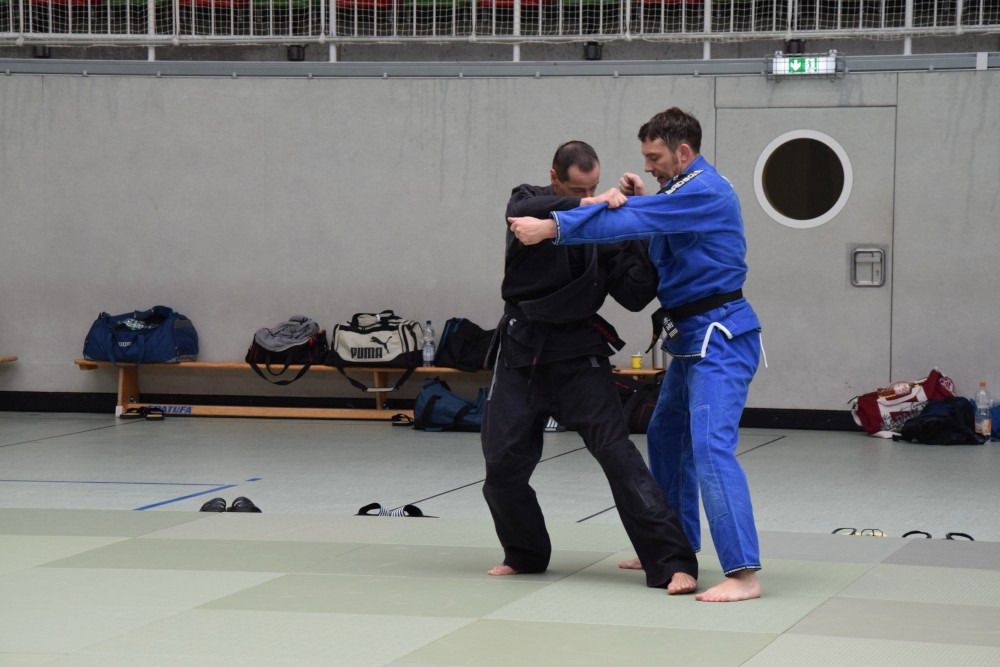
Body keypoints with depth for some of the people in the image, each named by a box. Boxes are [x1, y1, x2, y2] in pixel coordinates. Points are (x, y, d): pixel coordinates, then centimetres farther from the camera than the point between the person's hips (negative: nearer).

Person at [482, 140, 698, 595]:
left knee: (617, 453, -13)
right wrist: (587, 206, -39)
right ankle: (526, 554, 26)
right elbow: (524, 215, -28)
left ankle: (672, 563, -17)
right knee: (503, 464, 1)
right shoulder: (528, 202, -1)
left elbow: (635, 296, -4)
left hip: (580, 353, -1)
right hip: (523, 352, 1)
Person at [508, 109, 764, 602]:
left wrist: (552, 227, -29)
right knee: (667, 435, 21)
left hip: (719, 339, -11)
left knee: (710, 446, -19)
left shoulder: (703, 191, -18)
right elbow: (662, 253, 15)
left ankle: (744, 573, -23)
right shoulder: (687, 189, 14)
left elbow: (632, 222, -28)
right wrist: (642, 201, -3)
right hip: (694, 336, 11)